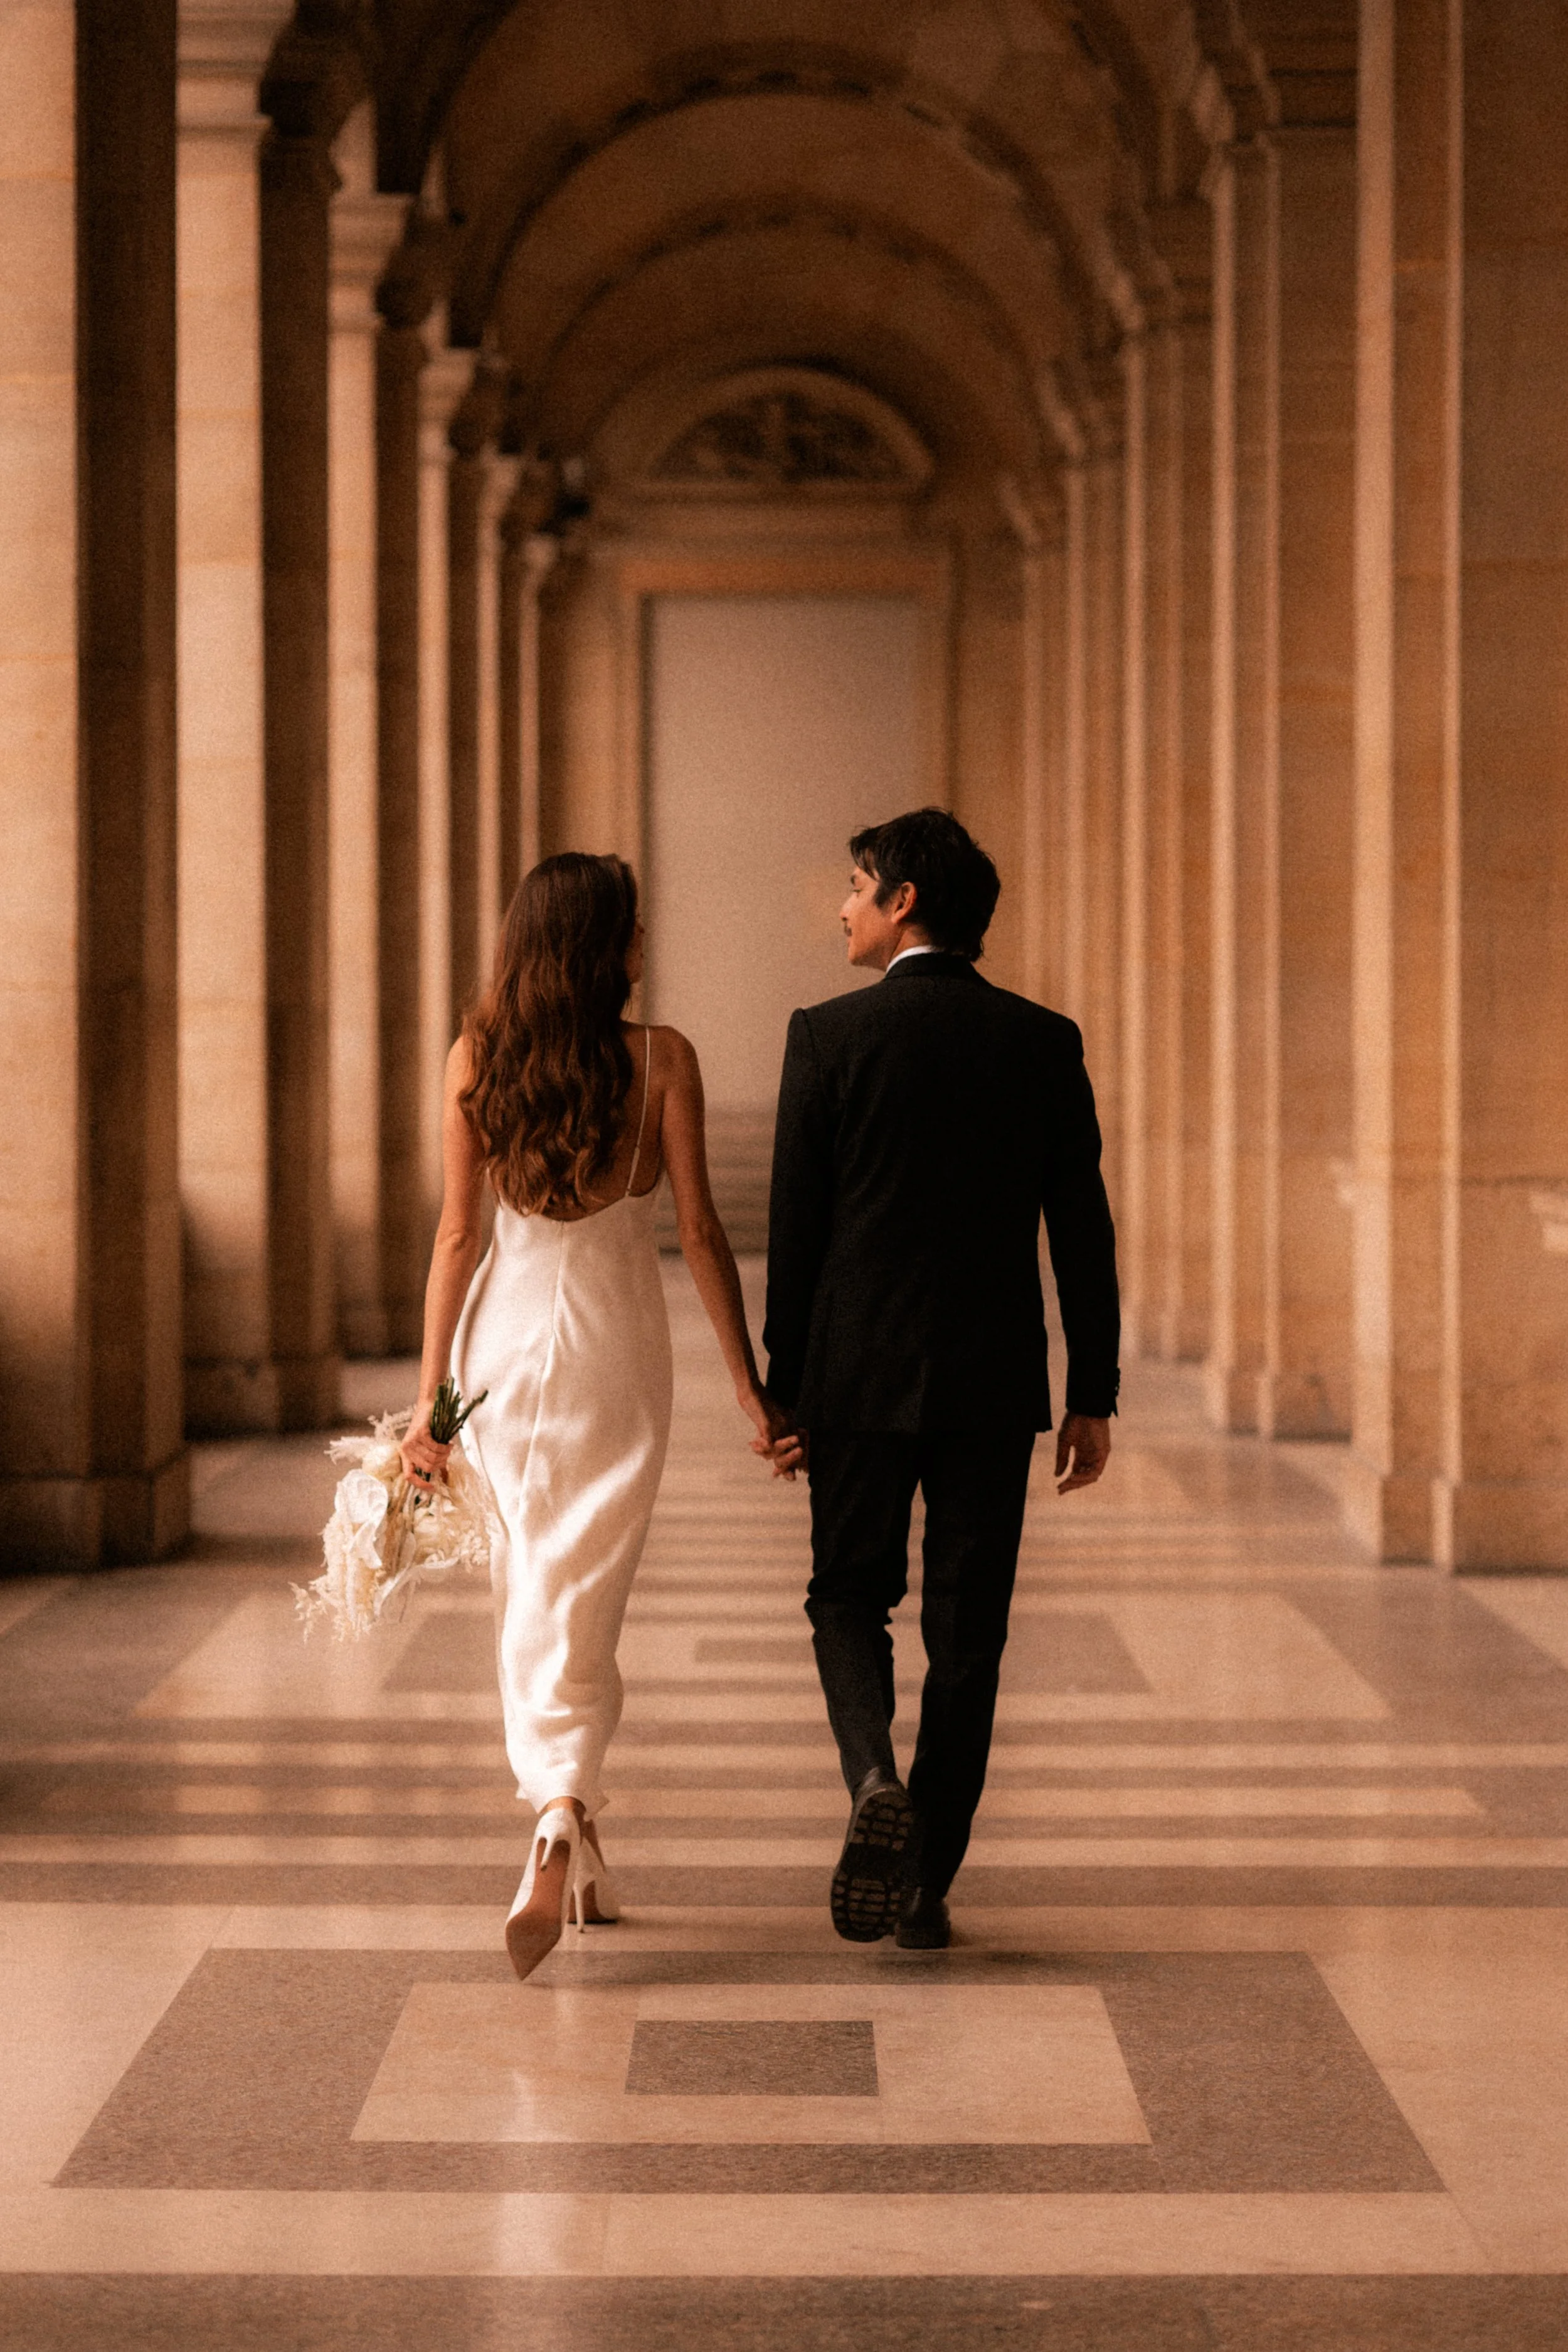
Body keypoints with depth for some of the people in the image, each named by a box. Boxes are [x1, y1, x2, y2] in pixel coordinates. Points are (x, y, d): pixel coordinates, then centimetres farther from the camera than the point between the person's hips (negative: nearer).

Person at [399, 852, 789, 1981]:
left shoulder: (477, 1058, -2)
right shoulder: (662, 1058, -7)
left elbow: (458, 1232, -2)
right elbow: (699, 1229, -6)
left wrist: (431, 1395, 2)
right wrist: (751, 1385, -1)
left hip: (506, 1335, 2)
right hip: (617, 1339, -2)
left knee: (531, 1595, 14)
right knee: (579, 1601, -1)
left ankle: (571, 1843, 21)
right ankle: (563, 1819, -22)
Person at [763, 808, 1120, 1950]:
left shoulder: (830, 1035, -6)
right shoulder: (1044, 1041, 1)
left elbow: (796, 1227, -4)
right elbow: (1084, 1229, 1)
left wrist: (783, 1388, 4)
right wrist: (1094, 1397, 8)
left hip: (861, 1377, -2)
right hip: (996, 1384, 2)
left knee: (850, 1596, 13)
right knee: (966, 1630, 9)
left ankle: (876, 1780, -14)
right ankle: (927, 1883, 11)